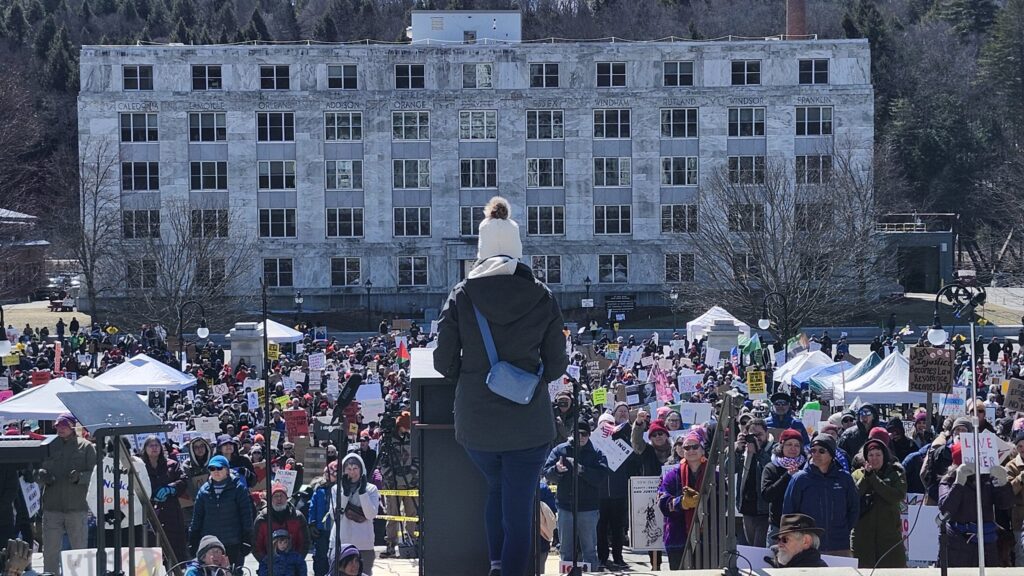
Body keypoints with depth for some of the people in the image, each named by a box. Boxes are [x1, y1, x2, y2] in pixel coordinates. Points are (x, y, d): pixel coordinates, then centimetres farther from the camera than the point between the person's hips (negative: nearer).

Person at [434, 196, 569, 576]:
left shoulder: (462, 295, -4)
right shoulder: (542, 297, -3)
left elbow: (444, 363, -2)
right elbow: (556, 365, 2)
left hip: (476, 422, 1)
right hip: (528, 423, -1)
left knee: (496, 491, 26)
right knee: (519, 512, 3)